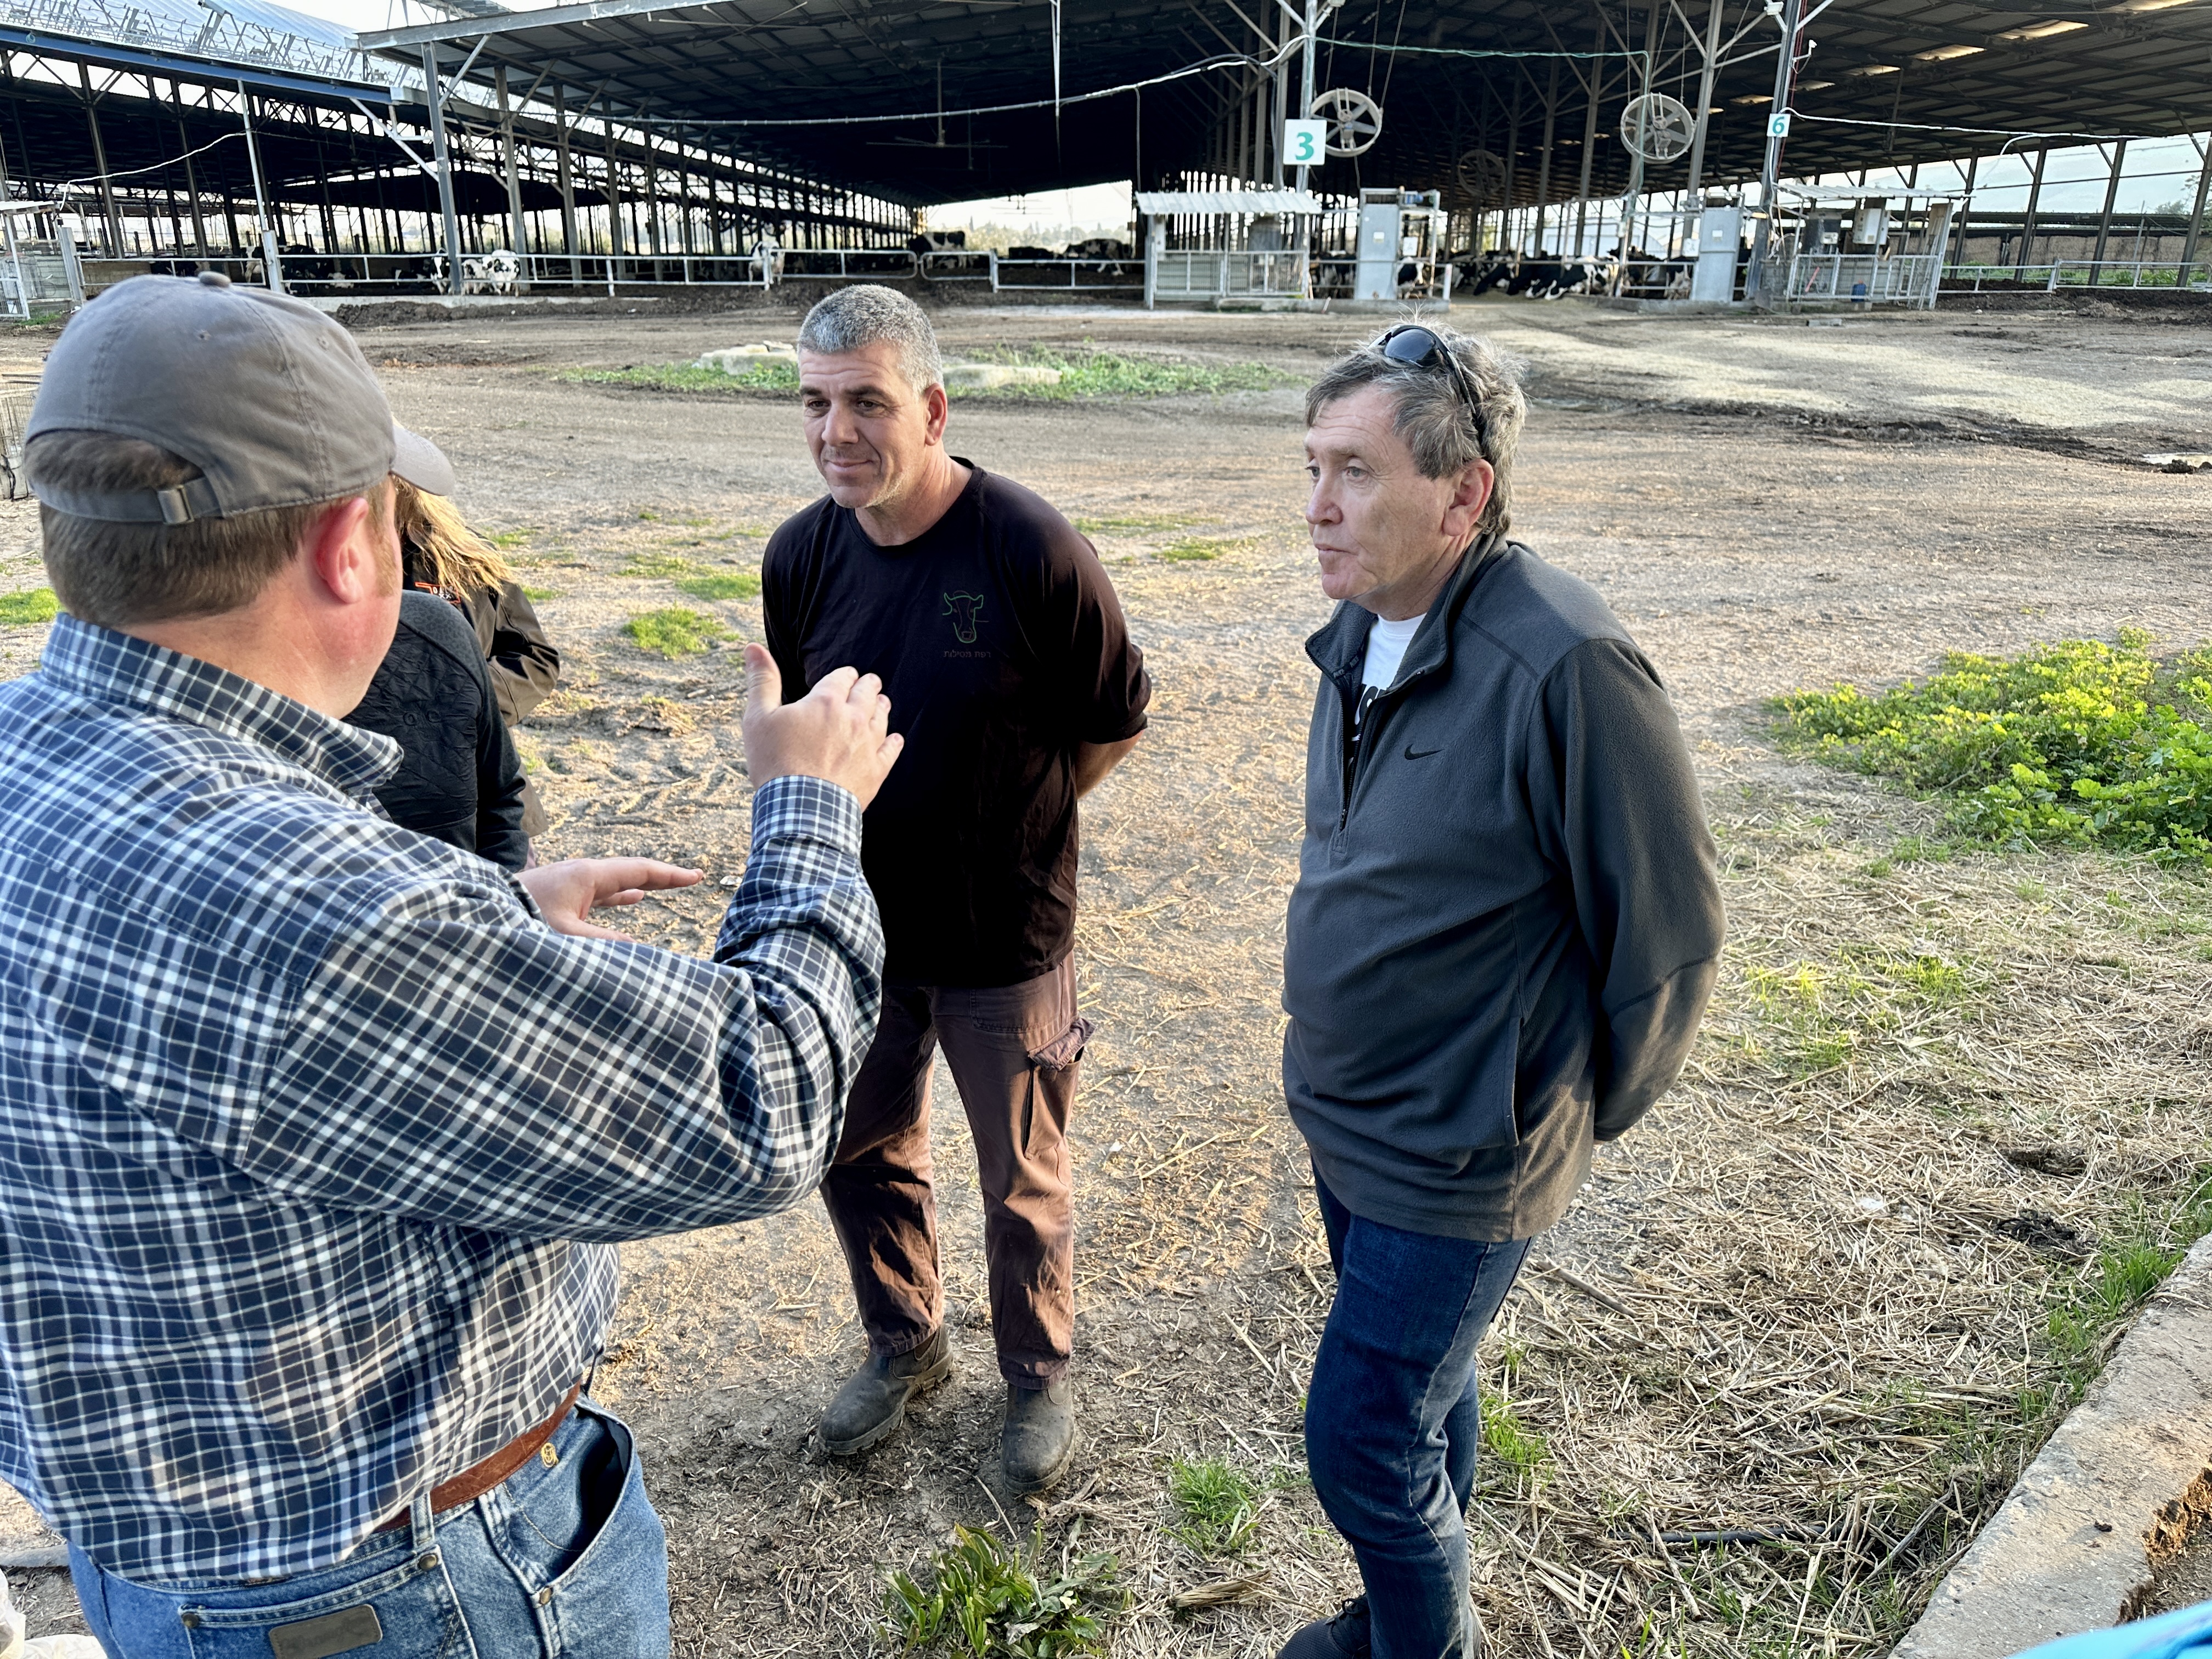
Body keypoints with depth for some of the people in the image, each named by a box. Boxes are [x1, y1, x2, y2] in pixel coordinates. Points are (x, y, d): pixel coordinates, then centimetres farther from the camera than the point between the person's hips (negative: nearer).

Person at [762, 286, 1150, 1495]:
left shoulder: (1032, 552, -20)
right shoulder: (802, 555, -5)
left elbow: (1116, 722, -7)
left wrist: (1011, 820, 0)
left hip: (1003, 938, -4)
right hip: (854, 929, 5)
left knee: (1023, 1180, 14)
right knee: (859, 1155, 21)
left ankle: (1038, 1375, 40)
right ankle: (903, 1343, 47)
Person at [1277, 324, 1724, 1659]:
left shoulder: (1565, 667, -26)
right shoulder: (1361, 632, 0)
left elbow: (1670, 928, -18)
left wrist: (1575, 1117, -5)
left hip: (1454, 1156, -7)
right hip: (1346, 1122, 8)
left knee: (1363, 1437, 7)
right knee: (1424, 1388, 25)